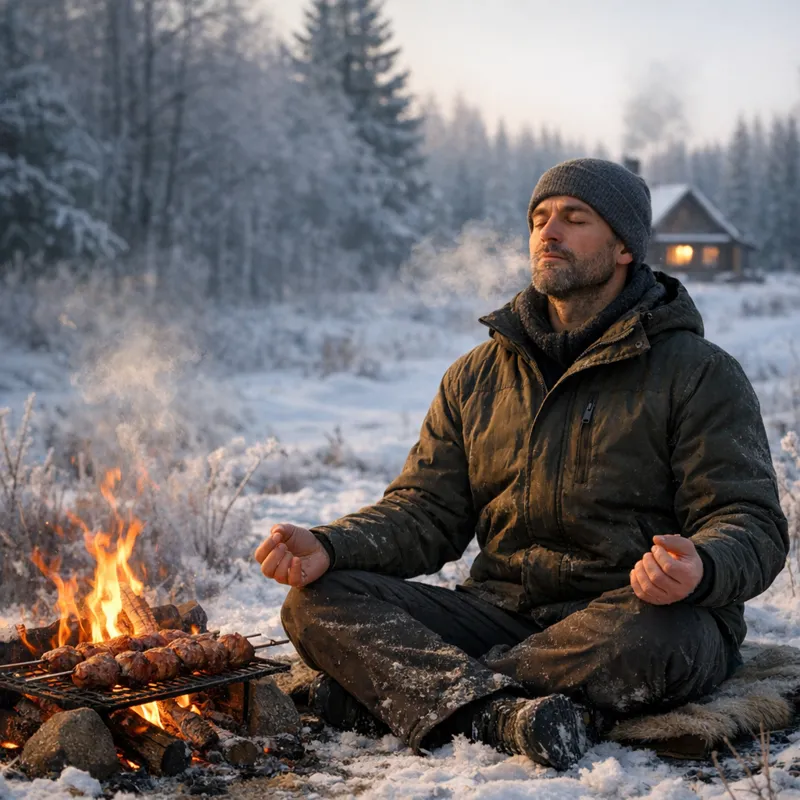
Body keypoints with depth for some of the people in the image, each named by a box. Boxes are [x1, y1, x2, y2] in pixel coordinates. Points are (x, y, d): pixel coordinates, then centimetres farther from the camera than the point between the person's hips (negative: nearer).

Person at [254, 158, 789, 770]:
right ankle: (498, 714, -38)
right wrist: (329, 547, -9)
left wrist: (700, 570, -29)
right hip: (502, 613, 4)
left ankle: (387, 691, -25)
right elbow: (426, 509, 12)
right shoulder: (477, 377, 15)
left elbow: (752, 524, -4)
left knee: (648, 637, -40)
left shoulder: (700, 375, 1)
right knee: (318, 601, -14)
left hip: (645, 608, -3)